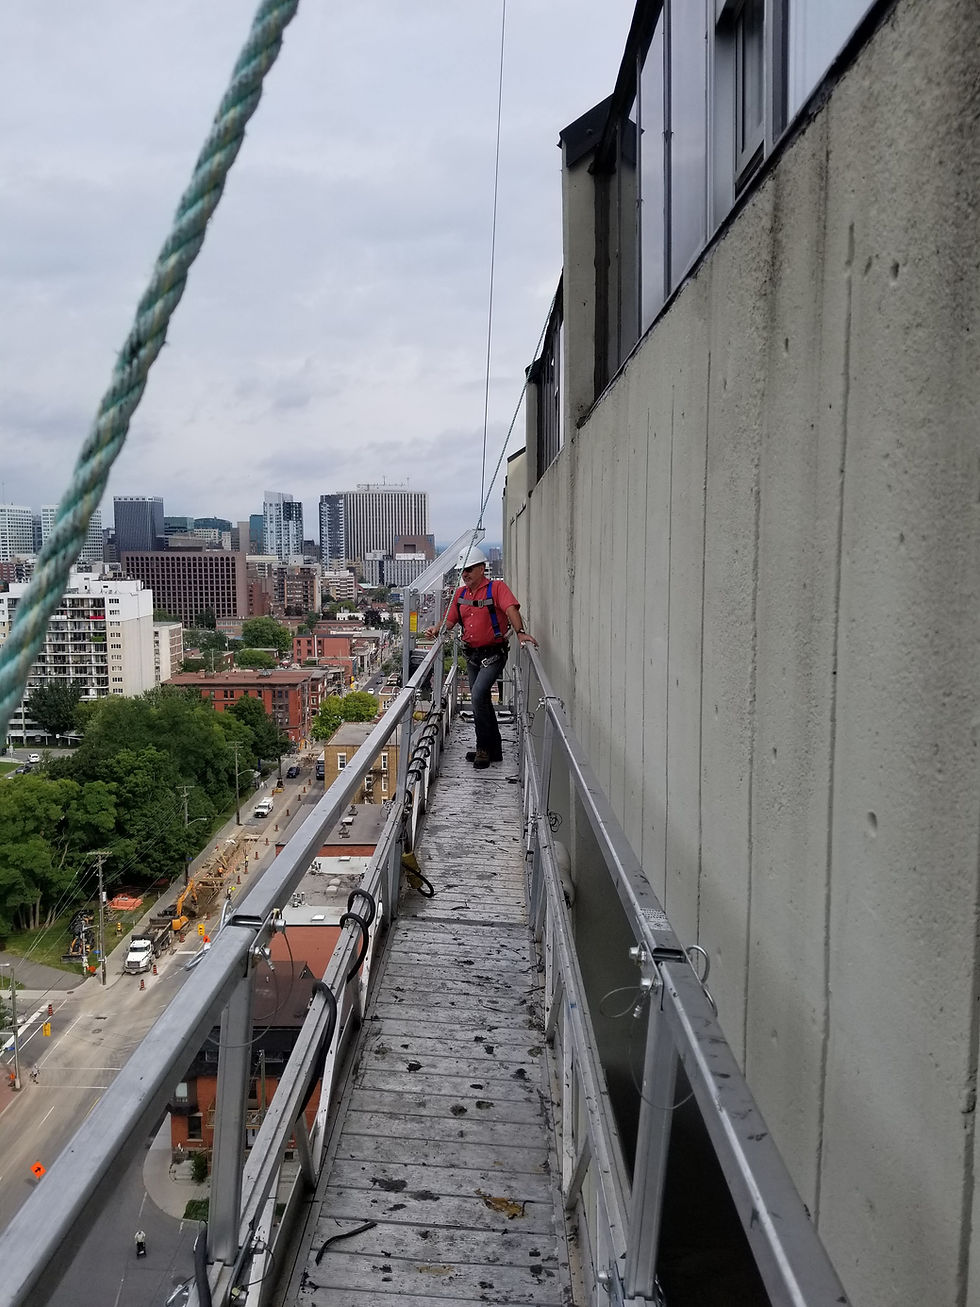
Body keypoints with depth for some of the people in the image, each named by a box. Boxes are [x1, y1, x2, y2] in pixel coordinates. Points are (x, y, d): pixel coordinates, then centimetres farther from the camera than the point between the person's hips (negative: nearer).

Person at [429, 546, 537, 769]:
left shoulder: (497, 588, -9)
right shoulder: (461, 593, 11)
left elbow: (511, 609, -23)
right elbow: (450, 620, 14)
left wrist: (520, 632, -39)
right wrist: (437, 630, -7)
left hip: (494, 653, -7)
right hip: (472, 655, 8)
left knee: (478, 694, -21)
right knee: (481, 701, 12)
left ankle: (484, 748, -7)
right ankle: (493, 751, 24)